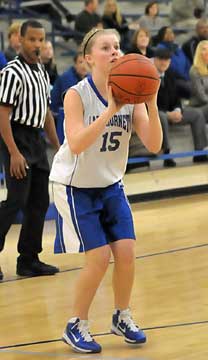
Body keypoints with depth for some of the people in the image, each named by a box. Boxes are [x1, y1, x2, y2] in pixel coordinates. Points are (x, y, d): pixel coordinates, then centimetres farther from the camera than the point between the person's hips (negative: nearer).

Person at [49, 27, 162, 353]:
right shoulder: (76, 95, -21)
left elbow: (153, 145, -17)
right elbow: (76, 144, -37)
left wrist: (151, 103, -31)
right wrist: (110, 109, -43)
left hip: (111, 184, 5)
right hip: (75, 187, -5)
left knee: (126, 251, -5)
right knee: (99, 257, -11)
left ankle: (122, 317, 20)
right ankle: (76, 326, 9)